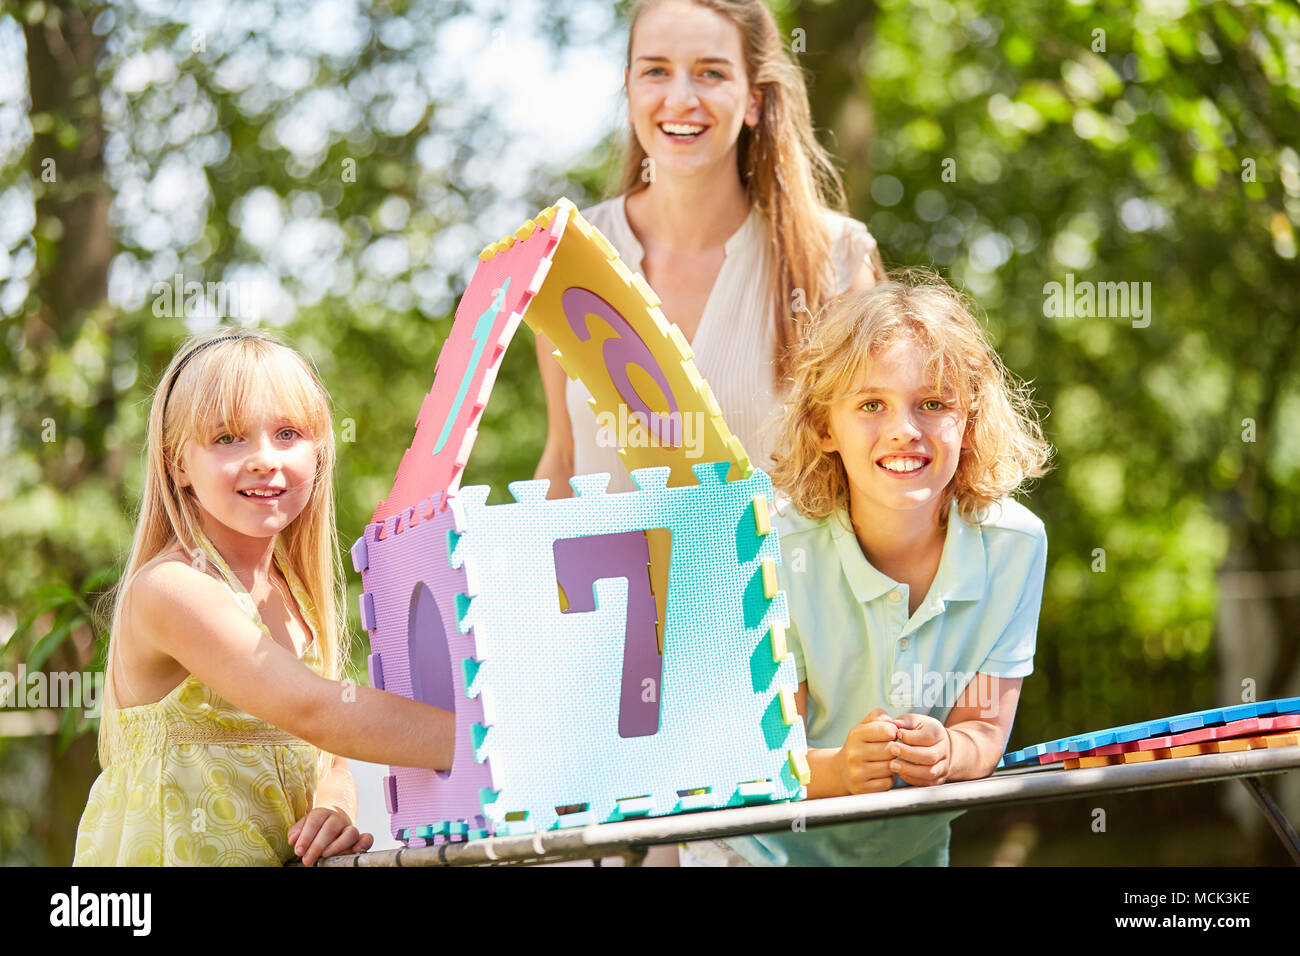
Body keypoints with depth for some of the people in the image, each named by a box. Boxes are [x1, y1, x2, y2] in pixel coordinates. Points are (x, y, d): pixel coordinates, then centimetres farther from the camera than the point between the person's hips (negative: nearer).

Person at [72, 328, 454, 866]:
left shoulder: (296, 594, 10)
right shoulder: (170, 587, -13)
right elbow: (311, 710, -24)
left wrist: (335, 812, -8)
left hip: (286, 858, 6)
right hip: (175, 858, -6)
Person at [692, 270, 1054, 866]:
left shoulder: (1014, 544, -8)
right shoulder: (776, 553, -15)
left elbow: (984, 726, -3)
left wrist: (947, 753, -26)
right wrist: (837, 769, -34)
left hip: (915, 850, 5)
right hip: (771, 849, -4)